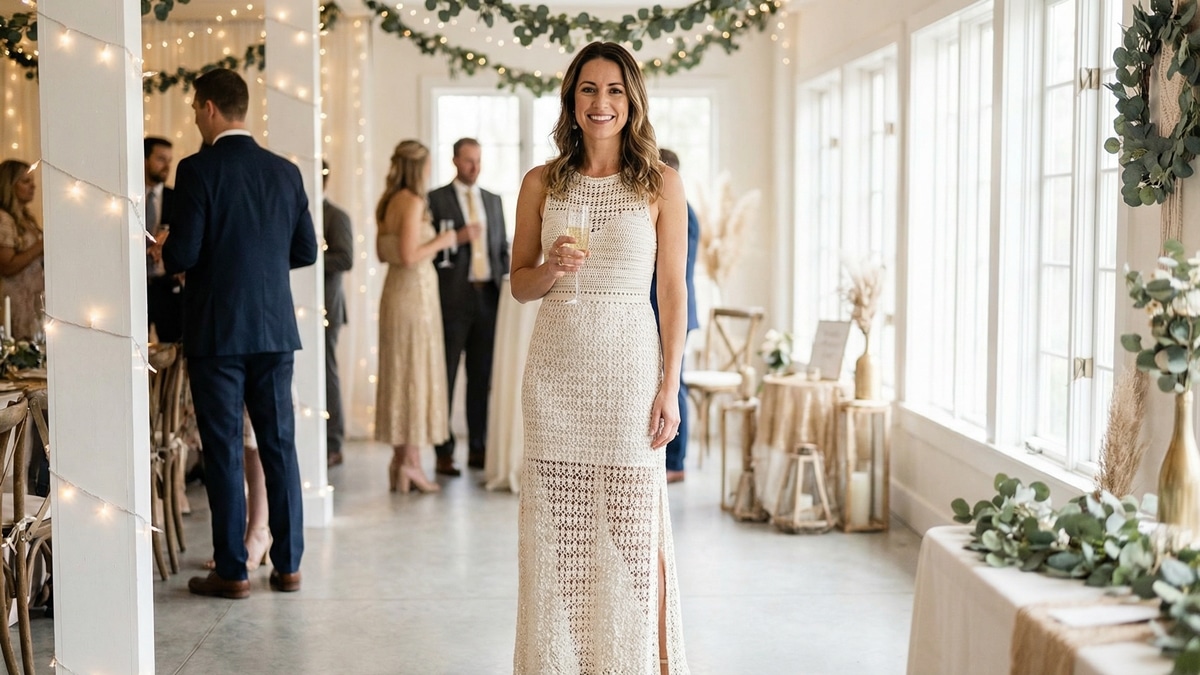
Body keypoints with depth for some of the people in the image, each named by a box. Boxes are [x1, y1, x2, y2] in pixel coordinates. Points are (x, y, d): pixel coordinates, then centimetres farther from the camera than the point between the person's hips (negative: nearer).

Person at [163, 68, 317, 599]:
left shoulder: (198, 170, -10)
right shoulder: (285, 171, 5)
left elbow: (182, 254, -14)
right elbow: (306, 250, 8)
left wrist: (164, 252, 9)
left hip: (217, 332, -4)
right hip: (275, 329, 5)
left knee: (224, 451, 3)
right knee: (279, 446, 10)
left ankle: (231, 570, 8)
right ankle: (287, 565, 15)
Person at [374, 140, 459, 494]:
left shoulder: (389, 203, 12)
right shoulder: (413, 202, -14)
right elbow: (409, 255, -21)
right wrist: (441, 241, -8)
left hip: (395, 291, 9)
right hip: (415, 291, -9)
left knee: (398, 372, 11)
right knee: (417, 372, -4)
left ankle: (399, 459, 16)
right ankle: (411, 461, -1)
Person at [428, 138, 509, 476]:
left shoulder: (493, 201, 16)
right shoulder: (435, 199, 1)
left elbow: (502, 248, 17)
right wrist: (455, 239, -17)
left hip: (488, 296, 5)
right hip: (453, 298, -4)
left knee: (482, 378, 7)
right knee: (445, 376, -2)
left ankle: (478, 448, 14)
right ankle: (444, 452, 2)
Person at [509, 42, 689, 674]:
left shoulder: (661, 183, 2)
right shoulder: (542, 182, 7)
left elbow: (673, 292, 1)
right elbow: (519, 284, 12)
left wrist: (669, 388, -5)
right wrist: (550, 269, -11)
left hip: (629, 366, -2)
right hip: (555, 368, 2)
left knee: (630, 529, 1)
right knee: (557, 532, 4)